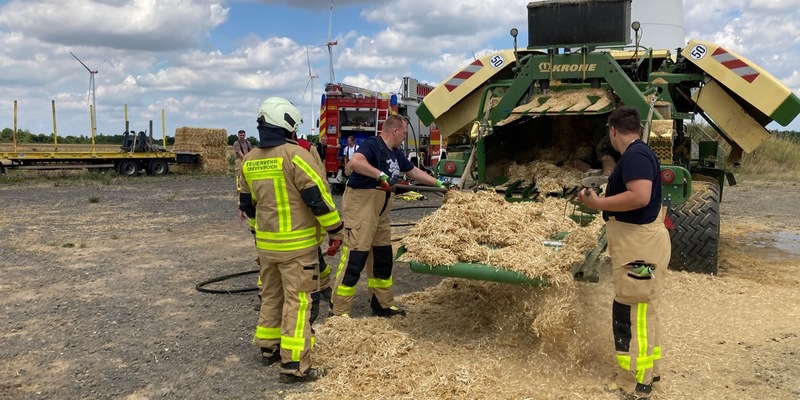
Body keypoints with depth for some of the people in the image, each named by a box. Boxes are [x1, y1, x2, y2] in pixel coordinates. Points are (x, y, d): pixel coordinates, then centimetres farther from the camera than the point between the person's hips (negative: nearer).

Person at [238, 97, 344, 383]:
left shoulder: (249, 161, 7)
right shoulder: (295, 155, -16)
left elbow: (247, 204, 16)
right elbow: (319, 198, -18)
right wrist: (335, 231, -6)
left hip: (266, 244, 7)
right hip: (297, 244, -7)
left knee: (271, 296, 21)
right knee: (299, 301, -2)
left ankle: (268, 348, 34)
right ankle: (294, 366, 0)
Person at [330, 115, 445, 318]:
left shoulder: (395, 153, 15)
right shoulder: (373, 144, -14)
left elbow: (414, 172, 27)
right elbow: (355, 161, -34)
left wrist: (438, 184, 28)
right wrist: (380, 175, -35)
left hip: (380, 213, 10)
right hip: (360, 209, -10)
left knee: (383, 257, 16)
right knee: (354, 260, -9)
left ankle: (383, 305, 29)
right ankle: (339, 313, -2)